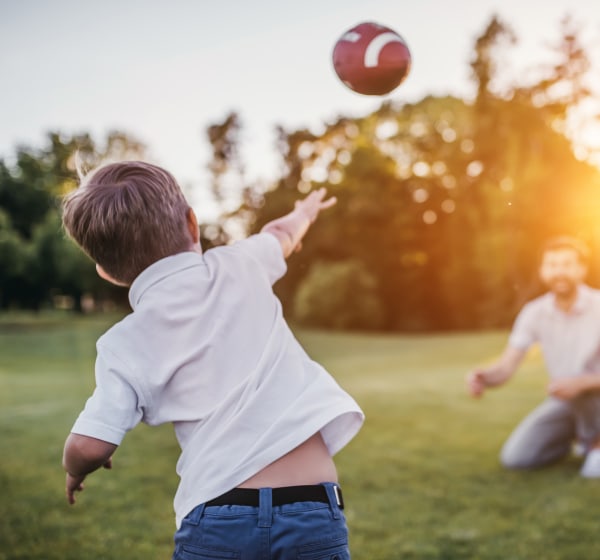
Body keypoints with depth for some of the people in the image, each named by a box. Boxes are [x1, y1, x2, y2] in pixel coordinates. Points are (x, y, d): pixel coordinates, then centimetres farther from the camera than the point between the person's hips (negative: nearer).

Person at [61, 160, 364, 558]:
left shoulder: (127, 343, 0)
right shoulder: (238, 265, 5)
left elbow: (89, 446, -6)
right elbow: (282, 235, 28)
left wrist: (76, 471, 18)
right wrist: (305, 213, 51)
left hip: (217, 520, -1)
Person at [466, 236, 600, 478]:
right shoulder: (534, 312, -11)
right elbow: (504, 368, -16)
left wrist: (579, 383, -43)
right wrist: (481, 377, -39)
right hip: (565, 402, 4)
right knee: (514, 457, -13)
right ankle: (578, 436, 14)